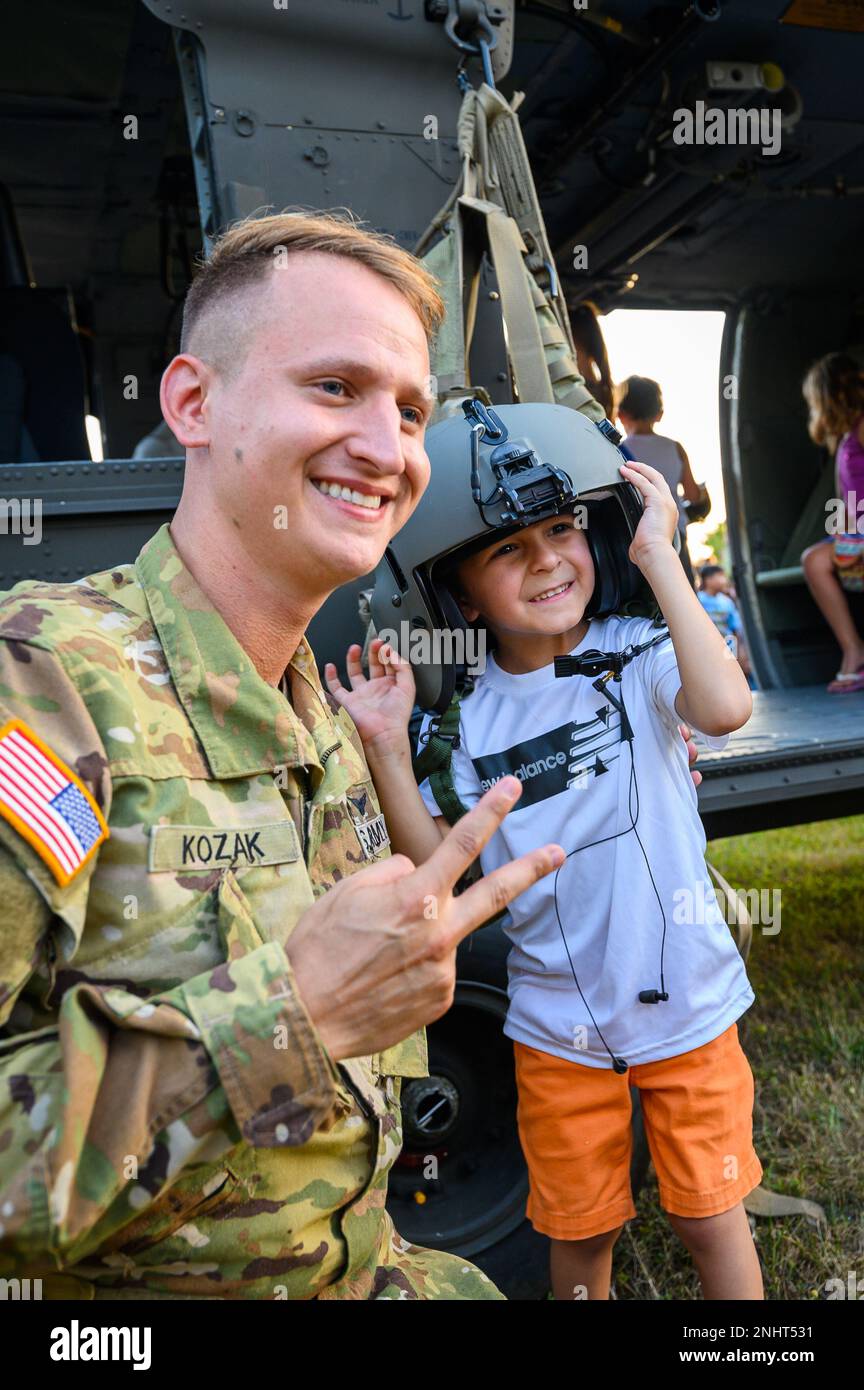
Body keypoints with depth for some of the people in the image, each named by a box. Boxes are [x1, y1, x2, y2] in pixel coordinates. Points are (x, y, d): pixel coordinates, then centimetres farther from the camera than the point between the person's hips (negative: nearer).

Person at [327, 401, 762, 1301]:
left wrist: (658, 556, -29)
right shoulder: (464, 716, -8)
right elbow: (437, 872, -6)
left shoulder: (639, 654, -14)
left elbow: (724, 708, -35)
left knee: (709, 1216, 19)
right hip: (557, 1030, 2)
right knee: (579, 1228, 21)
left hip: (686, 1001, -1)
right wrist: (387, 747, -17)